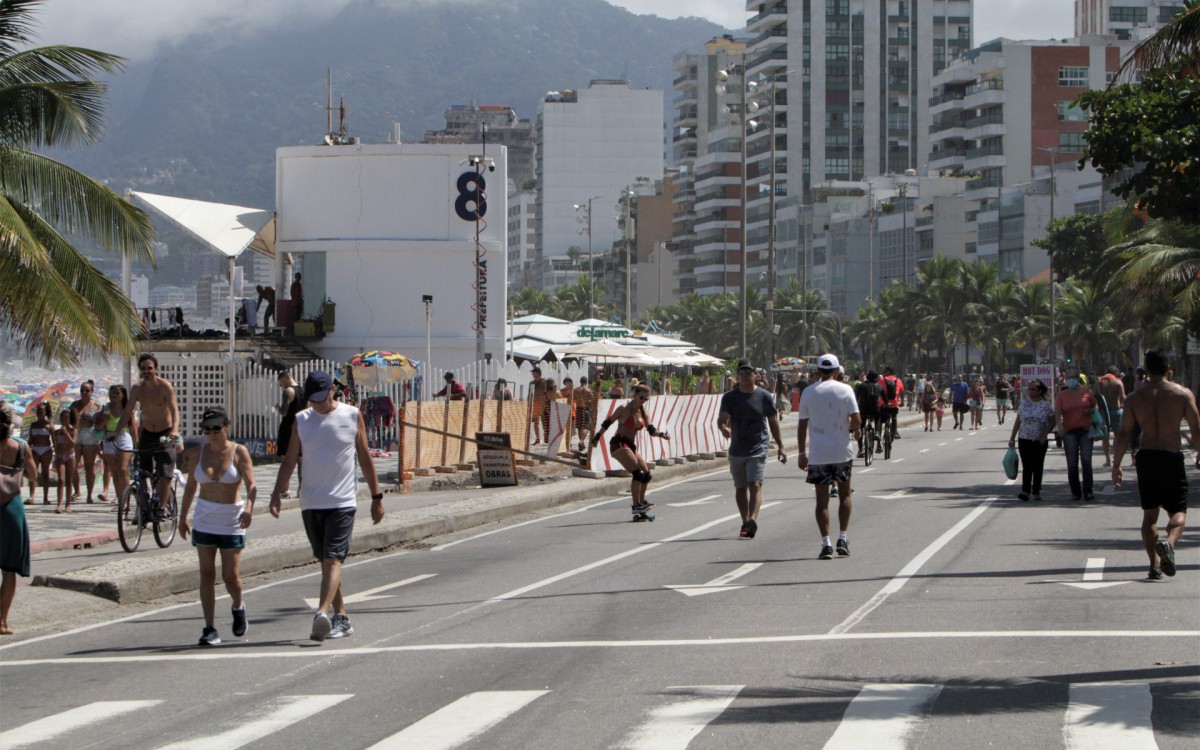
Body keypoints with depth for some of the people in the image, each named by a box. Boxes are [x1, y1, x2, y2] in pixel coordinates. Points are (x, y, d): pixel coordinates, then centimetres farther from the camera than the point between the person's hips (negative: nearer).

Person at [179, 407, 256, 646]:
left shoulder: (239, 452, -6)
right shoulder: (197, 453, 3)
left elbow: (251, 485, -15)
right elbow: (190, 487, 13)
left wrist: (249, 508, -33)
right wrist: (182, 518, 14)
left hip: (232, 521, -2)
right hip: (204, 520, 2)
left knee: (230, 576, 0)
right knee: (207, 575, -4)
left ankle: (238, 608, 32)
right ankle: (210, 629, -3)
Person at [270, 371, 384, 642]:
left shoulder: (352, 416, 1)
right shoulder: (301, 420, 7)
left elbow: (365, 458, 6)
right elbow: (290, 460, 9)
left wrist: (376, 497, 6)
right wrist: (277, 493, -4)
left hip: (342, 501, -4)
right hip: (311, 503, 4)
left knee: (333, 560, -15)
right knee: (326, 562, 9)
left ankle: (322, 613, -29)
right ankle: (341, 618, 16)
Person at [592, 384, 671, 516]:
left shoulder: (643, 413, 14)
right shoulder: (624, 408, -6)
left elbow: (651, 430, 7)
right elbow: (607, 422, -1)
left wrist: (661, 434, -12)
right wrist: (597, 437, 0)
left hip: (630, 446, 8)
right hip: (619, 444, -8)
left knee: (646, 474, 8)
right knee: (638, 473, -19)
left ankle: (641, 502, 21)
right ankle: (636, 505, -22)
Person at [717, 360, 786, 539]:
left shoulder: (764, 396, 0)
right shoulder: (729, 397, 4)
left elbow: (773, 422, 6)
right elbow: (721, 419, -4)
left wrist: (780, 447, 4)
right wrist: (724, 428, -28)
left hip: (758, 448, -3)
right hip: (737, 449, 3)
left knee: (755, 485, -17)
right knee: (740, 488, 9)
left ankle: (752, 521, -28)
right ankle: (746, 523, 19)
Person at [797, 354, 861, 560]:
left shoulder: (808, 392, 1)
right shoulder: (845, 390, -3)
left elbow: (802, 425, 2)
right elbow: (856, 421, -9)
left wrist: (801, 453, 9)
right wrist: (856, 430, 14)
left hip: (818, 455, 0)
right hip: (842, 452, 0)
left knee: (822, 500, 4)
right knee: (845, 495, 16)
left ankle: (826, 543, -5)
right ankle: (842, 538, 7)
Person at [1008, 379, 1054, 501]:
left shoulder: (1046, 404, -3)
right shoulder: (1024, 403, 4)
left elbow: (1052, 422, 0)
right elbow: (1018, 421, 8)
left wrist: (1045, 434, -12)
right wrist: (1012, 438, 7)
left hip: (1040, 441, -1)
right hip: (1024, 439, 1)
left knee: (1038, 467, 5)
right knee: (1027, 466, -5)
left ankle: (1036, 491, 12)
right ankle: (1025, 490, -10)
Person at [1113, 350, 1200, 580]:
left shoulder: (1134, 398, 1)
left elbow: (1124, 434, -2)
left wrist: (1116, 466, 3)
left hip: (1146, 458, 2)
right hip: (1172, 458, -2)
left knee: (1149, 513, 13)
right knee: (1178, 511, 5)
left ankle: (1154, 562, 1)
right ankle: (1169, 543, -26)